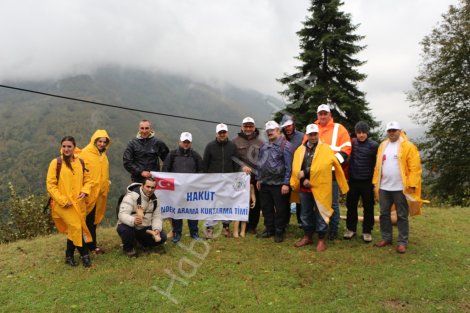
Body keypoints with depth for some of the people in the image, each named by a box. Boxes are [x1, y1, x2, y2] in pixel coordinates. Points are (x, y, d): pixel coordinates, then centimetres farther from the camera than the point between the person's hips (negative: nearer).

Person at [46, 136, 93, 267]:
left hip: (78, 203, 4)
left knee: (73, 230, 9)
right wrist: (62, 200, -14)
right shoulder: (56, 163, -7)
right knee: (76, 228, -11)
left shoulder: (80, 162, 6)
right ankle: (84, 254, 6)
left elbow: (87, 180, 12)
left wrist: (85, 191, -8)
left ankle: (69, 256, 27)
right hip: (63, 204, -4)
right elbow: (50, 184, -7)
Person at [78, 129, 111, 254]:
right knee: (88, 219, 1)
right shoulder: (85, 153, -11)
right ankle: (91, 245, 9)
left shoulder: (103, 155, 12)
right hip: (89, 192, -7)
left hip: (99, 192, 7)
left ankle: (91, 243, 25)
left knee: (94, 219, 14)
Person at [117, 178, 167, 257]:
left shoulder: (154, 199, 0)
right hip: (130, 226, -6)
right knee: (125, 229, -40)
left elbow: (157, 216, 1)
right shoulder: (131, 196, -22)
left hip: (145, 228, 6)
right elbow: (122, 215, -33)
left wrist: (157, 229, -20)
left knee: (162, 237, -11)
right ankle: (128, 248, -5)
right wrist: (133, 221, -54)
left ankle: (140, 240, 18)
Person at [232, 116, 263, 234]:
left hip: (257, 177, 2)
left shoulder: (260, 142, 10)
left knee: (256, 202, 6)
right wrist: (242, 166, -17)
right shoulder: (236, 141, 3)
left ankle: (252, 226, 20)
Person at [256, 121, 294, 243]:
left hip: (279, 184, -7)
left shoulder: (285, 145, -10)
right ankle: (269, 229, 28)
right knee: (266, 208, 14)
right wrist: (258, 179, 14)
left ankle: (279, 232, 17)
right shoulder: (264, 146, 13)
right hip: (264, 183, 7)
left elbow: (288, 166, -14)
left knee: (280, 210, 4)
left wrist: (286, 183, -18)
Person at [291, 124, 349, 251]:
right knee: (306, 213, 15)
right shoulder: (300, 150, 8)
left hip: (320, 188, -4)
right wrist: (303, 179, -14)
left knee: (320, 214, 3)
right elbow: (296, 168, 0)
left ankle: (321, 240, 16)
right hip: (304, 188, 4)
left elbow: (321, 166, -14)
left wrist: (305, 172, -16)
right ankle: (307, 237, 30)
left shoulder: (325, 149, -3)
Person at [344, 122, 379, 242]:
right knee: (351, 205, 11)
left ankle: (367, 231, 18)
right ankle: (350, 229, 25)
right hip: (353, 180, 3)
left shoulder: (374, 145, -7)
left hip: (367, 181, -2)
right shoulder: (352, 142, 0)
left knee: (368, 207, 6)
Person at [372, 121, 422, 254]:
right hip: (384, 187, 5)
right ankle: (386, 238, 25)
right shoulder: (382, 146, 11)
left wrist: (412, 184, -15)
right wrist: (376, 183, 7)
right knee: (384, 214, 12)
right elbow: (378, 166, 11)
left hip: (400, 188, -5)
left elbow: (414, 167, -10)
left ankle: (402, 242, 13)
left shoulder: (408, 146, -6)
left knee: (402, 216, 4)